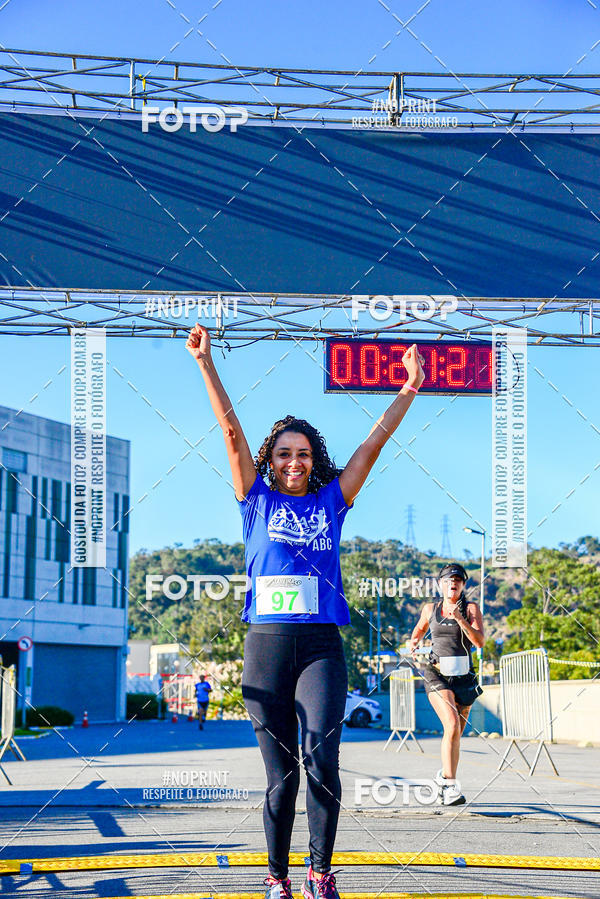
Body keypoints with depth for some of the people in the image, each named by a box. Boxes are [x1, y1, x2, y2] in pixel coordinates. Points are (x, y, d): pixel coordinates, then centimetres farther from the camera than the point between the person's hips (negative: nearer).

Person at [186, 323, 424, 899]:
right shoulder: (257, 501, 10)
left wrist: (409, 391, 8)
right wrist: (205, 363, -1)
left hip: (320, 646, 0)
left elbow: (374, 443, 11)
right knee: (280, 774, 3)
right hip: (265, 645, 0)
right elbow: (231, 430, 4)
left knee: (321, 758, -18)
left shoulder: (331, 502, 13)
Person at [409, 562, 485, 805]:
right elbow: (419, 629, 29)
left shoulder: (471, 609, 2)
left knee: (456, 733, 9)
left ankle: (444, 777, 33)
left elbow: (479, 641, -12)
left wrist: (459, 619, -21)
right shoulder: (430, 609, 7)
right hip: (437, 674, -1)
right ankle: (450, 786, -20)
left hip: (464, 675, 1)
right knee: (452, 726, -21)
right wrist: (413, 645, 13)